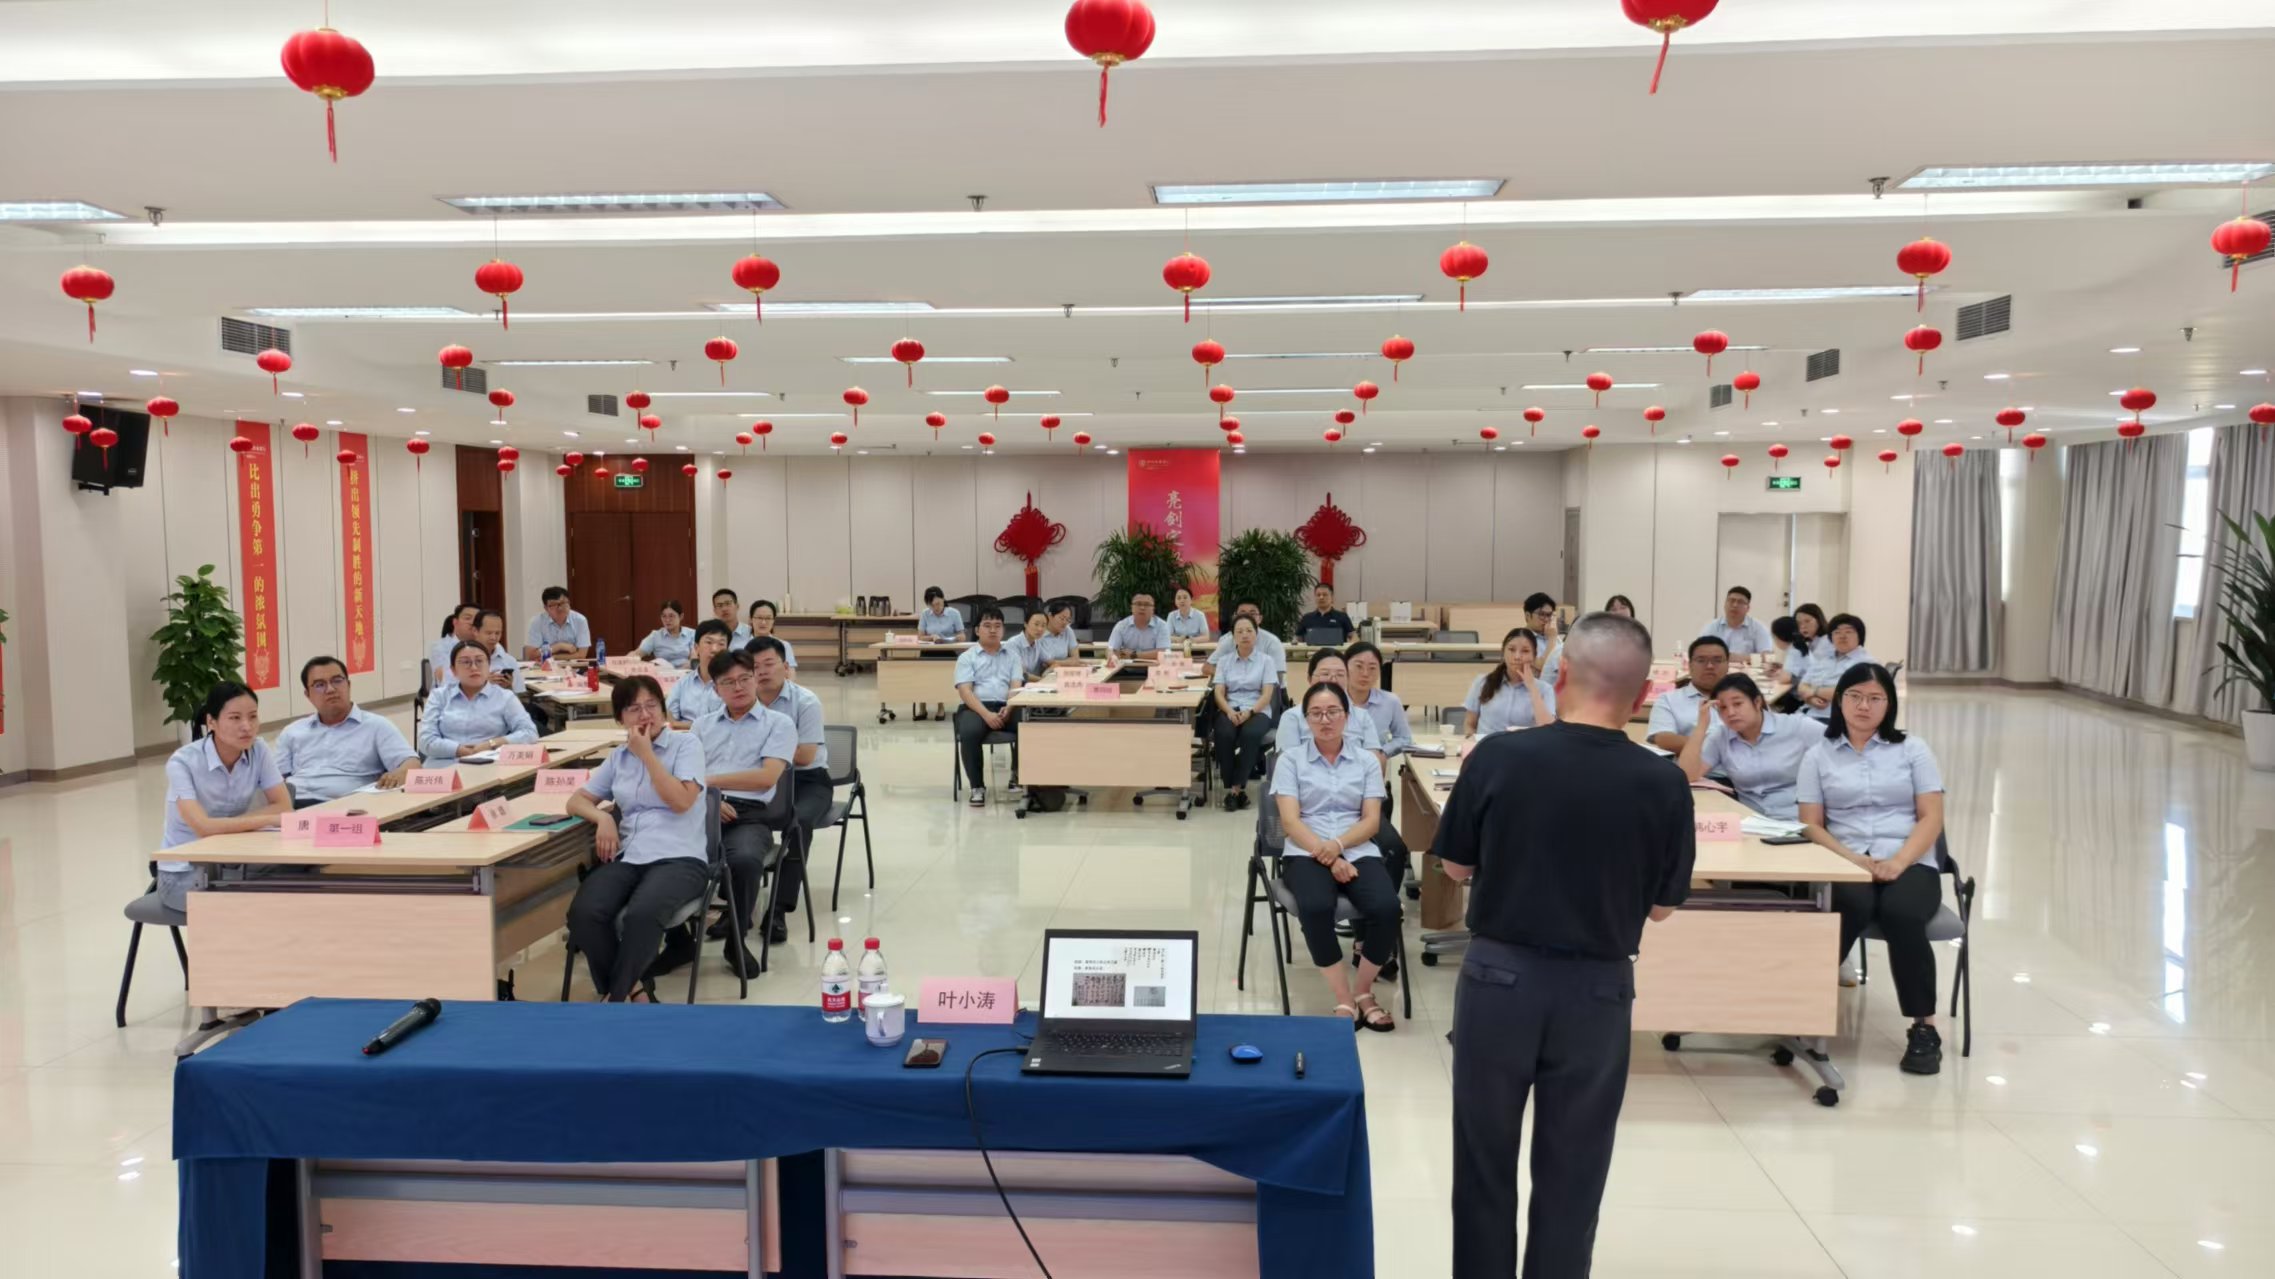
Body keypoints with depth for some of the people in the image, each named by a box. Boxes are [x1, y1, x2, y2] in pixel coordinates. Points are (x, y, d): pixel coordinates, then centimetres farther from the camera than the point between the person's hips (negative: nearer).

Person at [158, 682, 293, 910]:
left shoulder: (259, 750, -8)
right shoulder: (182, 763, -20)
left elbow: (284, 808, -12)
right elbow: (203, 827, -30)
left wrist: (226, 825, -21)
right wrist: (267, 819, -26)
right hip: (184, 873, -4)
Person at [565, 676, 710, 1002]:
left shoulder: (687, 743, 4)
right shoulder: (618, 757, 19)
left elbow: (680, 801, -9)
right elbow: (577, 800, 21)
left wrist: (646, 753, -7)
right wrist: (603, 817, -1)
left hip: (679, 858, -4)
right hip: (628, 857, 5)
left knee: (641, 913, -36)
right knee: (583, 913, -27)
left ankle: (616, 997, -16)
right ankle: (631, 990, -8)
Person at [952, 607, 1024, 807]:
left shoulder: (1012, 656, 19)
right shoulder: (966, 657, 11)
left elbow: (1016, 686, 6)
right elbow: (965, 690, -2)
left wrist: (1009, 709, -17)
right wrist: (986, 714, -19)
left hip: (1006, 707, 2)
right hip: (976, 707, -2)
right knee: (969, 732, -37)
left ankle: (1018, 775, -7)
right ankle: (977, 787, -19)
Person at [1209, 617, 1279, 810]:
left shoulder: (1265, 660, 8)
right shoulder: (1224, 660, 14)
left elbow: (1267, 695, -1)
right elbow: (1218, 692, 5)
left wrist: (1249, 712, -19)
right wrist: (1229, 711, -16)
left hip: (1257, 711, -1)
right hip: (1230, 710, 1)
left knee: (1250, 734, -36)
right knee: (1224, 734, -34)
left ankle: (1236, 788, -29)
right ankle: (1229, 788, -24)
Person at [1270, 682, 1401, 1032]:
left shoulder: (1366, 761, 12)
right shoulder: (1290, 760, 6)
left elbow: (1372, 820, 4)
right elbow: (1290, 821, -3)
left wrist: (1338, 845, -16)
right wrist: (1327, 856, -18)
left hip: (1358, 851, 2)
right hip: (1306, 853, -2)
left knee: (1386, 907, -30)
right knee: (1315, 908, -36)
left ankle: (1363, 991, -5)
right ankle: (1344, 1000, -19)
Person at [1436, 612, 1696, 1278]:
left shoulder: (1498, 757, -12)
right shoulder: (1664, 784, -10)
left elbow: (1457, 866, 0)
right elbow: (1662, 905, 1)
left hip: (1498, 975, 0)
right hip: (1597, 990, 1)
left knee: (1485, 1160, 15)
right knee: (1571, 1171, 14)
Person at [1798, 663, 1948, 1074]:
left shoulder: (1912, 749, 11)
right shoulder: (1819, 755, 10)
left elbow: (1931, 818, 3)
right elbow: (1811, 825, 4)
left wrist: (1898, 862, -14)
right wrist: (1855, 860, -14)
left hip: (1910, 864, 1)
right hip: (1845, 866, 0)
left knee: (1901, 913, -33)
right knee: (1852, 906, -36)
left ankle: (1924, 1028, -18)